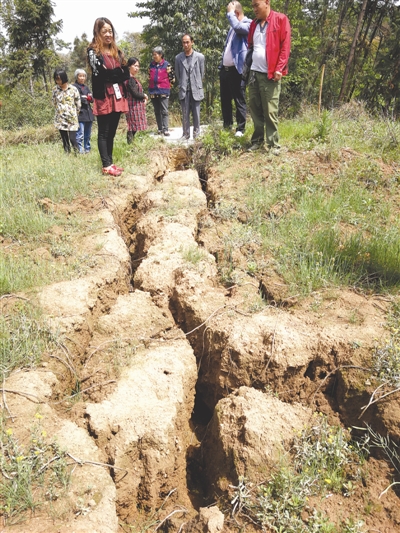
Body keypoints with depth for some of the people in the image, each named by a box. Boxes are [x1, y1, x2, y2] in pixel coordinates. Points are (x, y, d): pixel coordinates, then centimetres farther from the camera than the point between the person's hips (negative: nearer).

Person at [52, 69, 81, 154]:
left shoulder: (73, 89, -5)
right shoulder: (55, 89, 3)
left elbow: (78, 104, 2)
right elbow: (54, 103, 16)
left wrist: (74, 114, 10)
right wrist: (59, 110, 14)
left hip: (72, 119, -3)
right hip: (60, 120, 3)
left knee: (73, 139, -9)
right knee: (65, 141, 5)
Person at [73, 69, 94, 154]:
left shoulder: (86, 87, 19)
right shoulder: (74, 86, -4)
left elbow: (92, 98, 12)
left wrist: (88, 97, -8)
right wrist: (85, 98, -10)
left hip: (88, 113, 7)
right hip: (80, 113, -7)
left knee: (88, 134, 13)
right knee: (80, 134, -13)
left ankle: (87, 149, 22)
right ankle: (80, 150, -10)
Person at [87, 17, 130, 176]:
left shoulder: (116, 51, 16)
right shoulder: (93, 51, -3)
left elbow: (126, 74, 6)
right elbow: (102, 74, -15)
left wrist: (111, 74, -9)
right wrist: (118, 73, -5)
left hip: (117, 96, 6)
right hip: (103, 97, -6)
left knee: (112, 132, 10)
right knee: (104, 132, -2)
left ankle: (110, 162, 17)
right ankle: (106, 166, -1)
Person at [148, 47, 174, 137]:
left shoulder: (166, 65, -6)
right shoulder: (151, 65, 9)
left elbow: (172, 78, -1)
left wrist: (167, 87, 4)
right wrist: (151, 87, 16)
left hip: (164, 92, -5)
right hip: (153, 92, 5)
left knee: (164, 111, -7)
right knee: (157, 112, 8)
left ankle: (165, 129, -7)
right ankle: (160, 129, 14)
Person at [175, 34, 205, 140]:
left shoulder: (200, 57, 1)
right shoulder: (178, 58, 5)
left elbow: (202, 73, 9)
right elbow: (177, 74, 13)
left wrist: (197, 85, 12)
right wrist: (181, 86, 13)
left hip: (196, 90, -1)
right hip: (184, 91, 1)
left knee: (196, 114, 1)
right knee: (185, 114, 1)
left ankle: (196, 134, 8)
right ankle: (185, 134, 7)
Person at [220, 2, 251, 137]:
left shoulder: (248, 23, -4)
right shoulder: (233, 26, 21)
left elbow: (237, 27, -26)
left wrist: (230, 13, -12)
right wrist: (221, 64, 20)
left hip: (236, 69, -8)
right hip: (225, 68, 8)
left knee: (239, 100, -3)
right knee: (225, 99, 11)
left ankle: (240, 129, 1)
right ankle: (227, 125, 21)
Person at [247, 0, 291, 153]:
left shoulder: (280, 19, -2)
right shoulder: (254, 23, 15)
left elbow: (285, 46, -8)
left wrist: (279, 69, -15)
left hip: (270, 74, -6)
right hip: (254, 72, 6)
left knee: (270, 112, -5)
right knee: (255, 109, 7)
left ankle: (274, 145, 2)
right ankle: (257, 140, 18)